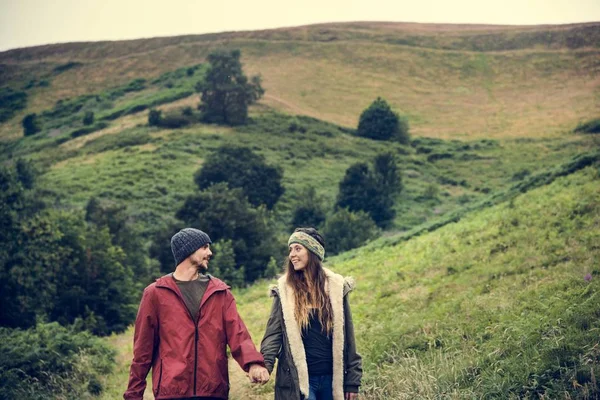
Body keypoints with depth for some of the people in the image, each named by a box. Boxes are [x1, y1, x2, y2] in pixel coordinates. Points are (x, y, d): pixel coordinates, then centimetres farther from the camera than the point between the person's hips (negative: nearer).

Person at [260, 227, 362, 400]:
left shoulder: (336, 287, 2)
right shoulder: (284, 290, 1)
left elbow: (346, 336, 4)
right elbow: (273, 333, -4)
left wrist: (352, 380, 3)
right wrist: (264, 365, -21)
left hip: (332, 377, 2)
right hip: (297, 379, -1)